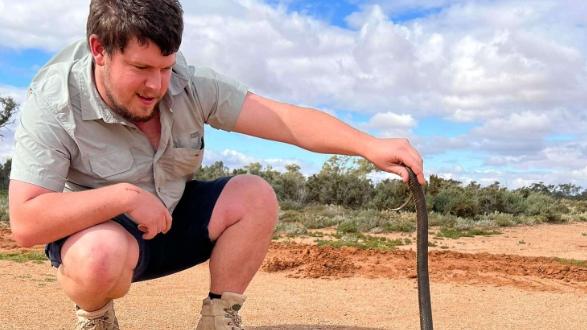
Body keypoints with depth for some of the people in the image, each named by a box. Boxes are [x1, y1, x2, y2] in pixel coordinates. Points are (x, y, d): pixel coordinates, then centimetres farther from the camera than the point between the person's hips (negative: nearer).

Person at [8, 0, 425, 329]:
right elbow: (25, 223, -29)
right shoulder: (53, 104, -23)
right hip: (91, 229, -3)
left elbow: (288, 119, -21)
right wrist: (124, 196, -35)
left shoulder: (190, 85, -15)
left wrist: (370, 145, -34)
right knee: (102, 256, -39)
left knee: (255, 196, -18)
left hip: (173, 219, 4)